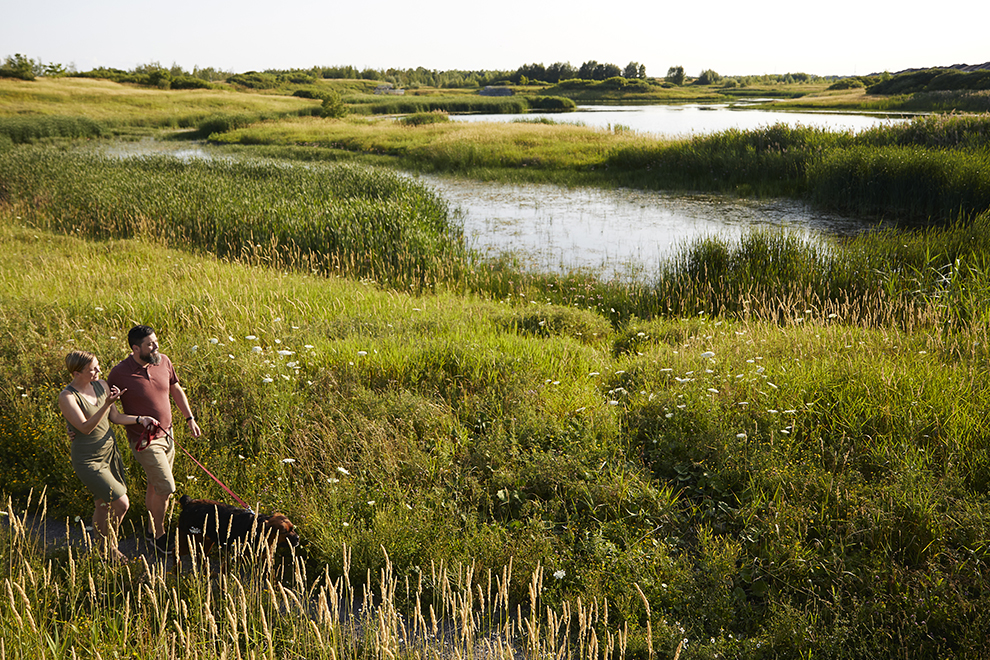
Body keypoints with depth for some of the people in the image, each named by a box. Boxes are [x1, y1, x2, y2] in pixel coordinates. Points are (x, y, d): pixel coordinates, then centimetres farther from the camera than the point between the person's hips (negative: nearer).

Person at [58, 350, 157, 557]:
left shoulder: (101, 385, -1)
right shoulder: (67, 397, -18)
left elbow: (115, 417, 10)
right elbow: (86, 427, -25)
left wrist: (139, 419, -2)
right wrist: (107, 404, -36)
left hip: (110, 451, 6)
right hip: (88, 460, -6)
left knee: (104, 506, 16)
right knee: (122, 504, -8)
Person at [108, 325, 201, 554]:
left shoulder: (163, 361, -3)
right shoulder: (119, 373, -18)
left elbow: (176, 390, 12)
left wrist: (190, 418, 12)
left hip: (166, 434, 6)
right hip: (145, 440, -5)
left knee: (155, 486, 17)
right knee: (166, 489, -5)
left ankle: (152, 529, 35)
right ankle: (159, 535, 17)